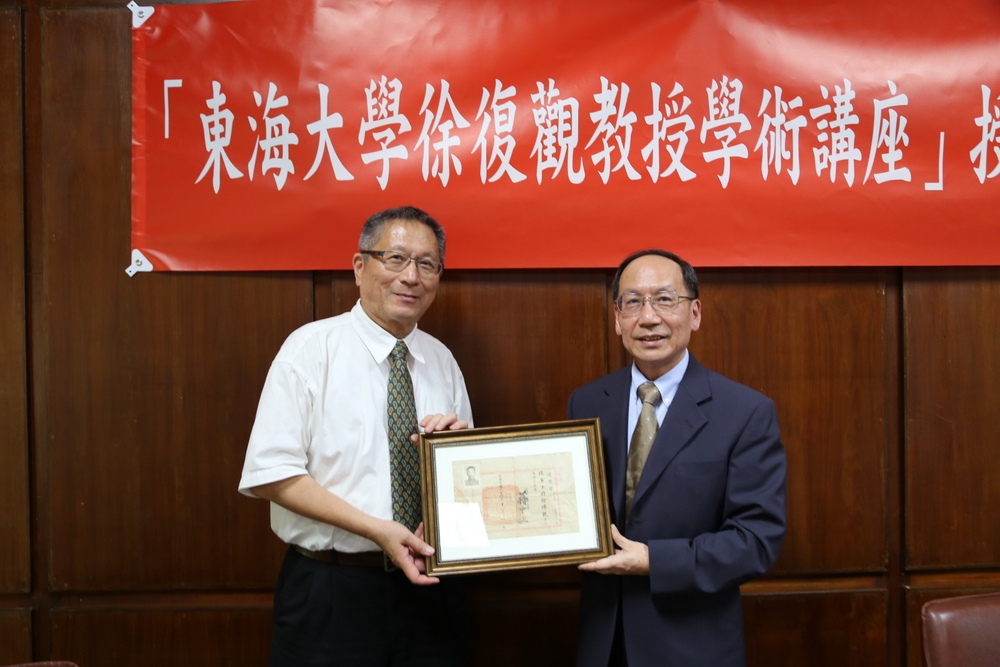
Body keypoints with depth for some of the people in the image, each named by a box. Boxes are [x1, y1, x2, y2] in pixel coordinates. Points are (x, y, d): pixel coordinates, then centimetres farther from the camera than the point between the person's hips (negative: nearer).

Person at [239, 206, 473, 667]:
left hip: (428, 587, 5)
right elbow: (271, 473, -13)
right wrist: (375, 529, -20)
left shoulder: (441, 361, 9)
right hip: (329, 593, -4)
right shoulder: (311, 348, -8)